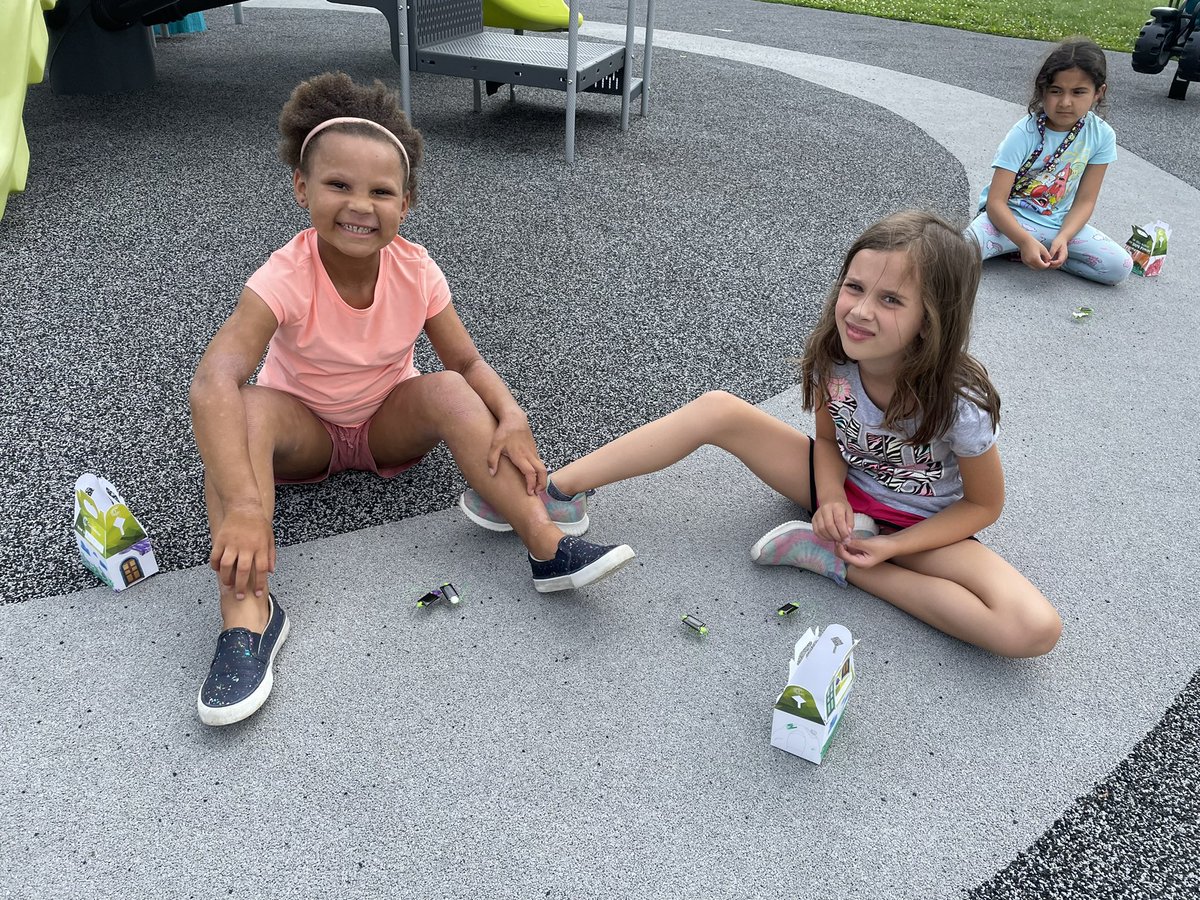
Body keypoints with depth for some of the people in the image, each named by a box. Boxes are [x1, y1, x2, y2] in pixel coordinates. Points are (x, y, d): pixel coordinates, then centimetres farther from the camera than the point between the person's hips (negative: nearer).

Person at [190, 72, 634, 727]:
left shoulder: (416, 272, -18)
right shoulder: (286, 277, -29)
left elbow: (467, 362, -12)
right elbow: (213, 383, -43)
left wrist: (511, 419, -35)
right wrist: (244, 506, -56)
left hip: (390, 424, 2)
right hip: (306, 429, -1)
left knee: (447, 390, -28)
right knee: (245, 411, -33)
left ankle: (548, 548, -36)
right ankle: (248, 612, -41)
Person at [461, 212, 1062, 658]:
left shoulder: (958, 404, -30)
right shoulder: (833, 357, -19)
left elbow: (983, 505, -14)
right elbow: (828, 437, 0)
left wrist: (890, 546, -25)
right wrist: (830, 497, -20)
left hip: (921, 527, -2)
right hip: (843, 492, 3)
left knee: (1035, 629, -30)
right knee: (718, 409, -19)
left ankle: (836, 562, -22)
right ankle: (556, 491, -14)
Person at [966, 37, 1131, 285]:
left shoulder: (1101, 135, -6)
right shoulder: (1024, 134, -17)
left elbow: (1085, 200, -1)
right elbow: (996, 201, -20)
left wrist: (1063, 238, -20)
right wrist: (1025, 241, -34)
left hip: (1059, 223, 5)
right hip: (1011, 218, -4)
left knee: (1120, 267, -14)